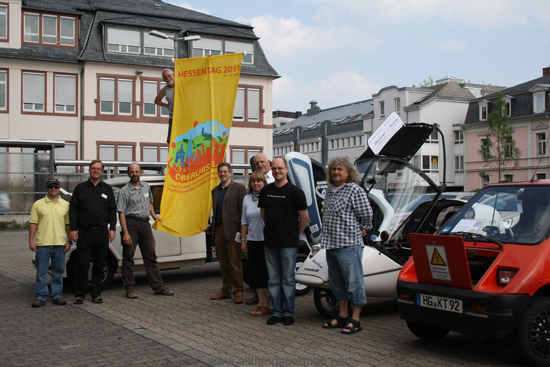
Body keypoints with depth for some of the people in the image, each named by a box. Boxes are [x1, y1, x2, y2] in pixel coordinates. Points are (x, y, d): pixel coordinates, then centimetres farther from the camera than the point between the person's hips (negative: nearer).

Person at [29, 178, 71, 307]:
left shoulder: (65, 205, 9)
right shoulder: (38, 204, 6)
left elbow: (68, 224, 9)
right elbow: (33, 223, 4)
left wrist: (69, 241, 3)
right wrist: (31, 241, -3)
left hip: (60, 244, 1)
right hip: (42, 244, -1)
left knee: (58, 272, 7)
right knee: (41, 272, 3)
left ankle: (57, 295, 16)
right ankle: (40, 297, 10)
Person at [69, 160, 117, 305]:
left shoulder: (107, 189, 13)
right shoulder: (80, 188, 7)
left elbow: (112, 210, 12)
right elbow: (73, 210, 3)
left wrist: (112, 228, 3)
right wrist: (73, 229, -5)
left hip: (102, 233, 2)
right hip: (84, 232, -2)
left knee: (98, 265, 7)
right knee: (82, 265, -1)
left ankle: (96, 294, 14)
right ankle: (80, 294, 8)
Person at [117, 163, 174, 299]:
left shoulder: (146, 187, 12)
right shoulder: (124, 191, -5)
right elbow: (121, 213, -11)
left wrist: (154, 215, 20)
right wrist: (125, 233, -18)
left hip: (145, 224, 5)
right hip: (131, 223, -5)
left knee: (151, 256, 8)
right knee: (128, 257, 0)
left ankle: (158, 287, 13)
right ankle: (129, 289, 8)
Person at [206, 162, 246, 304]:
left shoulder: (239, 188, -2)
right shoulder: (215, 191, 18)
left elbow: (243, 210, -7)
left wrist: (242, 230, -13)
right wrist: (210, 228, 16)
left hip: (232, 230, -6)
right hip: (218, 230, 6)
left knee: (235, 263, -3)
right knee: (223, 263, 12)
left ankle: (238, 292, 4)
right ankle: (225, 291, 19)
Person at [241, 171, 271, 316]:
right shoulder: (247, 199, 10)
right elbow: (244, 221, 14)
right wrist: (243, 240, 11)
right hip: (252, 240, 6)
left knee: (267, 272, 1)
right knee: (255, 272, 10)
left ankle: (268, 304, 11)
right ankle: (261, 302, 22)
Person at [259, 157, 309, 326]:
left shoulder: (294, 191, -5)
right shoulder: (266, 191, 9)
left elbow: (304, 217, -1)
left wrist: (295, 233, 4)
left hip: (288, 243, -4)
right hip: (270, 242, 4)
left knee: (288, 280, 2)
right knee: (273, 280, 9)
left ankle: (288, 313, 12)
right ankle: (276, 312, 17)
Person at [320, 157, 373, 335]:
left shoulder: (355, 190, -8)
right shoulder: (329, 191, 17)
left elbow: (367, 214, -10)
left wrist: (363, 229, 4)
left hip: (349, 244, -8)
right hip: (331, 244, 8)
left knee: (353, 282, -3)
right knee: (337, 282, 15)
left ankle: (355, 320, 3)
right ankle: (342, 316, 26)